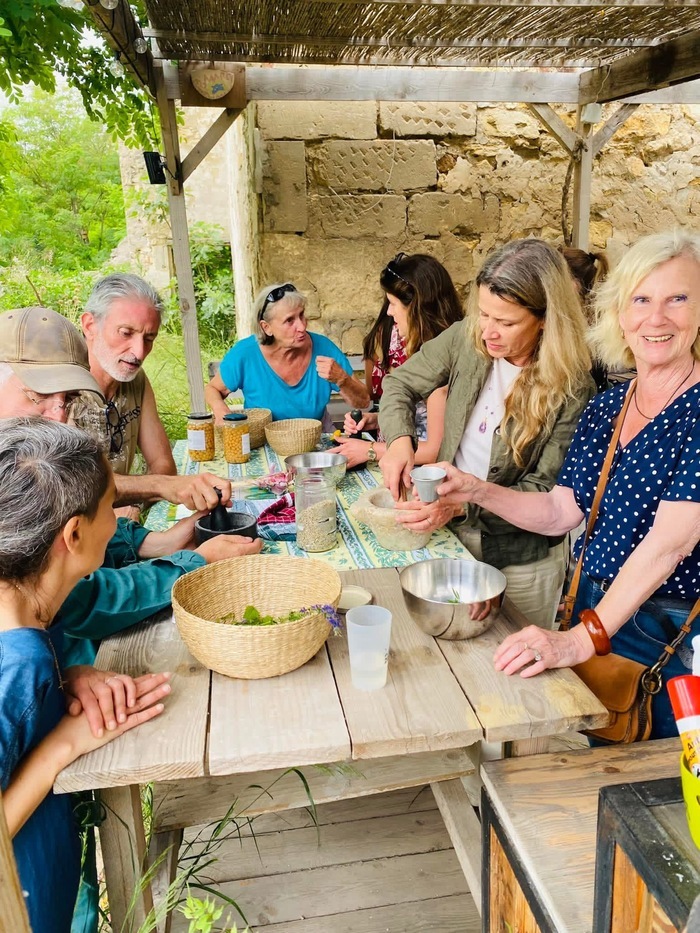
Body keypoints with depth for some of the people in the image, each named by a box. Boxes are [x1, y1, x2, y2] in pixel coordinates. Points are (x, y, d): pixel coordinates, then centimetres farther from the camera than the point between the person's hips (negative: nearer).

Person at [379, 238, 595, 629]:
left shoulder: (571, 388, -20)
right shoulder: (467, 340, -10)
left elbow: (546, 492, -17)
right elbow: (400, 384, 3)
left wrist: (462, 505, -29)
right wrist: (400, 440, -16)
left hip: (522, 561, -3)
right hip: (453, 538, 4)